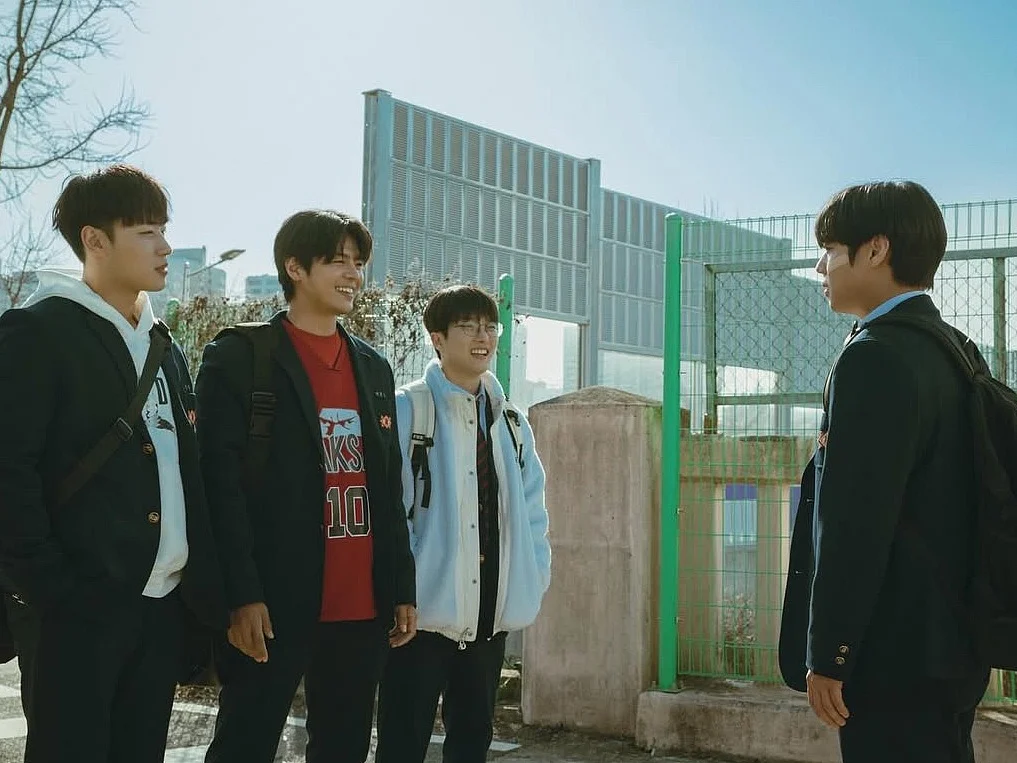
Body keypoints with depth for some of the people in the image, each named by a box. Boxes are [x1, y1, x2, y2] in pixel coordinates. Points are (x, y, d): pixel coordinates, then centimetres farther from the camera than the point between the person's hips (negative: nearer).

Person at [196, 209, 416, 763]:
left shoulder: (374, 368, 16)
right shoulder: (239, 358, -3)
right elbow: (221, 484, -10)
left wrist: (402, 588, 12)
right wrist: (241, 595, -17)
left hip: (362, 605, 6)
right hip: (274, 603, -6)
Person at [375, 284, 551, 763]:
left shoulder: (512, 422, 13)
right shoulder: (406, 410, -6)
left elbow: (532, 509, 15)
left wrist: (533, 579, 4)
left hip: (491, 613, 6)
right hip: (425, 607, -6)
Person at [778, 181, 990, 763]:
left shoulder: (875, 358, -17)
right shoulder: (948, 352, 13)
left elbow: (854, 522, -21)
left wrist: (827, 655, -16)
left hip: (896, 654, -10)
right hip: (950, 645, 10)